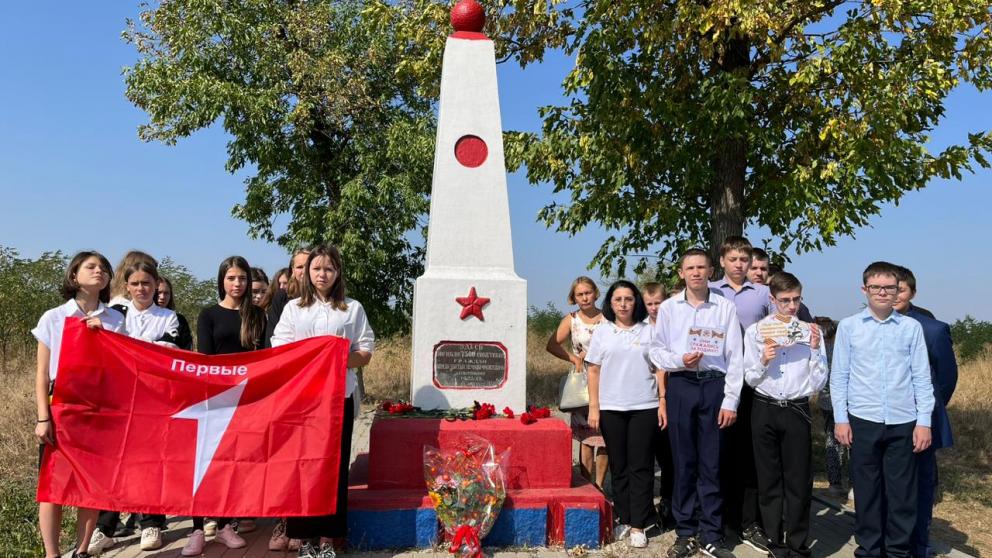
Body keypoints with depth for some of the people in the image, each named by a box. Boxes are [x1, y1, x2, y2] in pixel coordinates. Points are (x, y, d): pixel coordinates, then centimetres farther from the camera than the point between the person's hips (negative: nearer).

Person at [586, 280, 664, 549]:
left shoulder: (649, 331, 5)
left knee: (641, 467, 2)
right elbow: (593, 371, 5)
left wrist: (663, 403, -3)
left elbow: (659, 369, 5)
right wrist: (594, 407, -1)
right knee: (618, 466, 8)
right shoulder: (602, 331, 6)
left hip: (644, 408, -1)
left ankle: (638, 525, 8)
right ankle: (624, 519, 19)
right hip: (611, 408, 1)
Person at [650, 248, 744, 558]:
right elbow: (656, 351, 7)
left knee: (711, 463, 4)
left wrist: (730, 401, -5)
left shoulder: (726, 307, 1)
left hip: (714, 385, -1)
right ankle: (686, 532, 19)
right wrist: (678, 360, -13)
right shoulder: (668, 307, 5)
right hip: (681, 386, 1)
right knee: (683, 462, 7)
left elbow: (735, 357, 0)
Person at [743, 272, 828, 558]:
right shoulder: (755, 331, 2)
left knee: (799, 481, 5)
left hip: (797, 410, -1)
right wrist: (763, 361, -14)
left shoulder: (810, 331, 2)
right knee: (769, 480, 10)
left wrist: (815, 350, -12)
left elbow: (818, 383, 0)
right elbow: (750, 379, 4)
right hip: (765, 410, 1)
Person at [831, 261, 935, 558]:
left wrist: (924, 422, 0)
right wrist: (840, 419, -1)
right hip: (863, 422, 0)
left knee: (902, 493, 8)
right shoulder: (848, 326, 1)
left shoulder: (912, 327, 2)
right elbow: (839, 376, 3)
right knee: (866, 490, 9)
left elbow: (922, 378, 4)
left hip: (903, 423, 1)